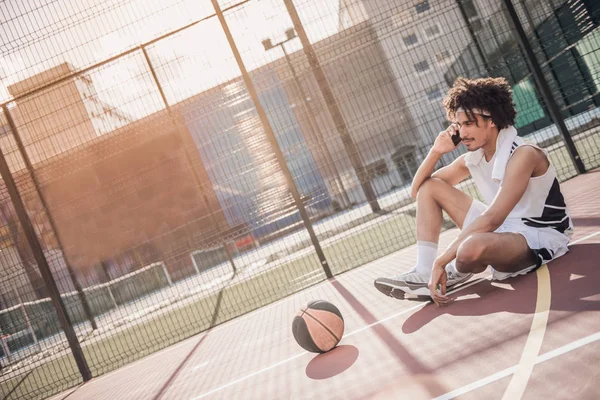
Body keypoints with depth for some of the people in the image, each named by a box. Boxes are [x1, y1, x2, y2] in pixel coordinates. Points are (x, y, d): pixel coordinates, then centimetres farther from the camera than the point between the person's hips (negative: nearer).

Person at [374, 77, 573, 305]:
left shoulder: (523, 155, -23)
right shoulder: (471, 160, 0)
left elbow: (492, 219, -32)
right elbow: (416, 190, 6)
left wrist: (441, 261, -34)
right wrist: (436, 152, -10)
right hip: (502, 228, 8)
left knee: (471, 248, -41)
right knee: (428, 186, 3)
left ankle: (452, 275, -3)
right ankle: (424, 273, -9)